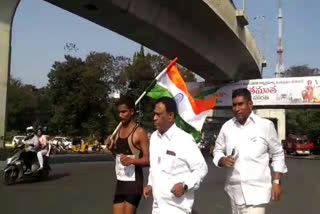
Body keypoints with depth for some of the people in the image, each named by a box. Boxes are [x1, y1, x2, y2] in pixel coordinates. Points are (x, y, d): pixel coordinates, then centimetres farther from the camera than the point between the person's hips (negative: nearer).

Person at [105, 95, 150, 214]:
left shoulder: (139, 132, -12)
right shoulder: (119, 131, 11)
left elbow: (148, 159, -13)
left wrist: (131, 160, -29)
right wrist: (111, 147, 2)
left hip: (134, 182, -7)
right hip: (120, 181, 7)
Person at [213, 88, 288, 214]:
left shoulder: (266, 125, -6)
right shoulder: (227, 126, 2)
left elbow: (277, 154, 2)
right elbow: (218, 150, 12)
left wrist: (277, 182, -1)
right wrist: (223, 160, -10)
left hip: (257, 190, -4)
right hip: (235, 190, 4)